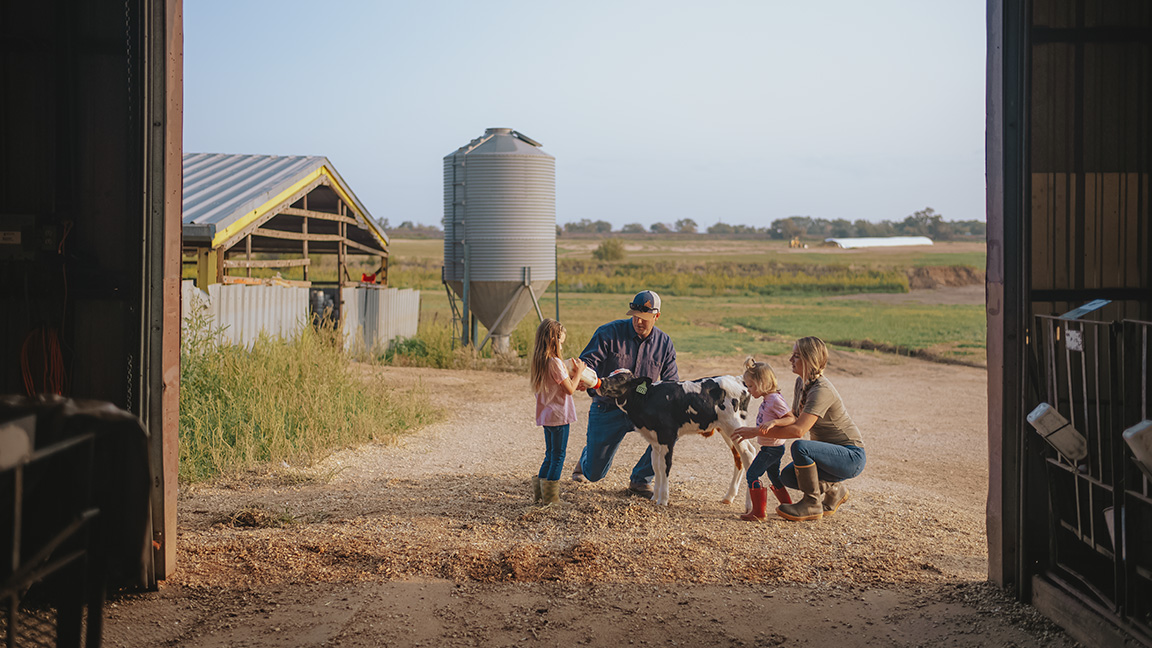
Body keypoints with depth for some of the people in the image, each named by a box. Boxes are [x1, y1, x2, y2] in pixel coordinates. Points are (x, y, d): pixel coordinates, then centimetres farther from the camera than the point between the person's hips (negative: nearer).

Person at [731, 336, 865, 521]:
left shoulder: (821, 390, -24)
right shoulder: (801, 382, 6)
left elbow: (798, 430, -30)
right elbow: (794, 417, 1)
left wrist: (756, 432, -26)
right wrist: (774, 422, -22)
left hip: (852, 457, -9)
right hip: (835, 454, 9)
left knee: (800, 447, -30)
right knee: (787, 476, -2)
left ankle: (812, 505, -14)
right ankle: (833, 490, 19)